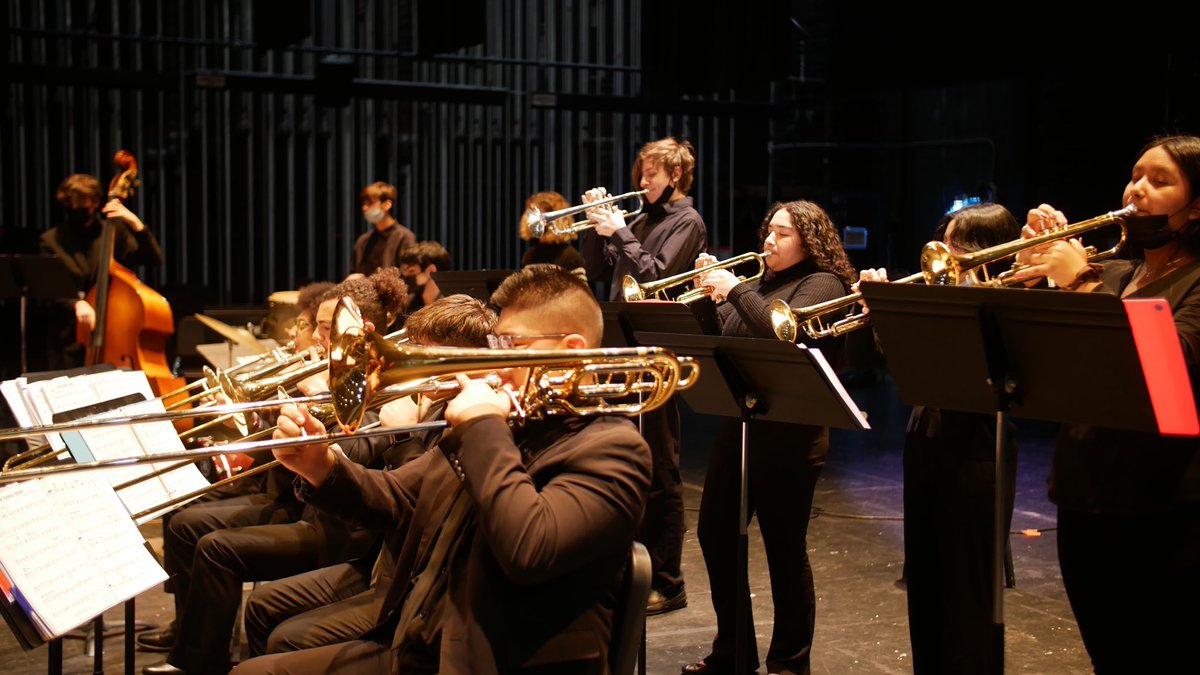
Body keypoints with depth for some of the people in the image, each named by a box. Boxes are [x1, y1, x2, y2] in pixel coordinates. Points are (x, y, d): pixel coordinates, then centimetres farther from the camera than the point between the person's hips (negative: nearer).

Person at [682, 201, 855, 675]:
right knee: (715, 533, 11)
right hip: (739, 424, 8)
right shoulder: (760, 283, 15)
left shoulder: (822, 284, -6)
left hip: (788, 436, -8)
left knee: (785, 547, 0)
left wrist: (735, 289, -19)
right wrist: (708, 293, 0)